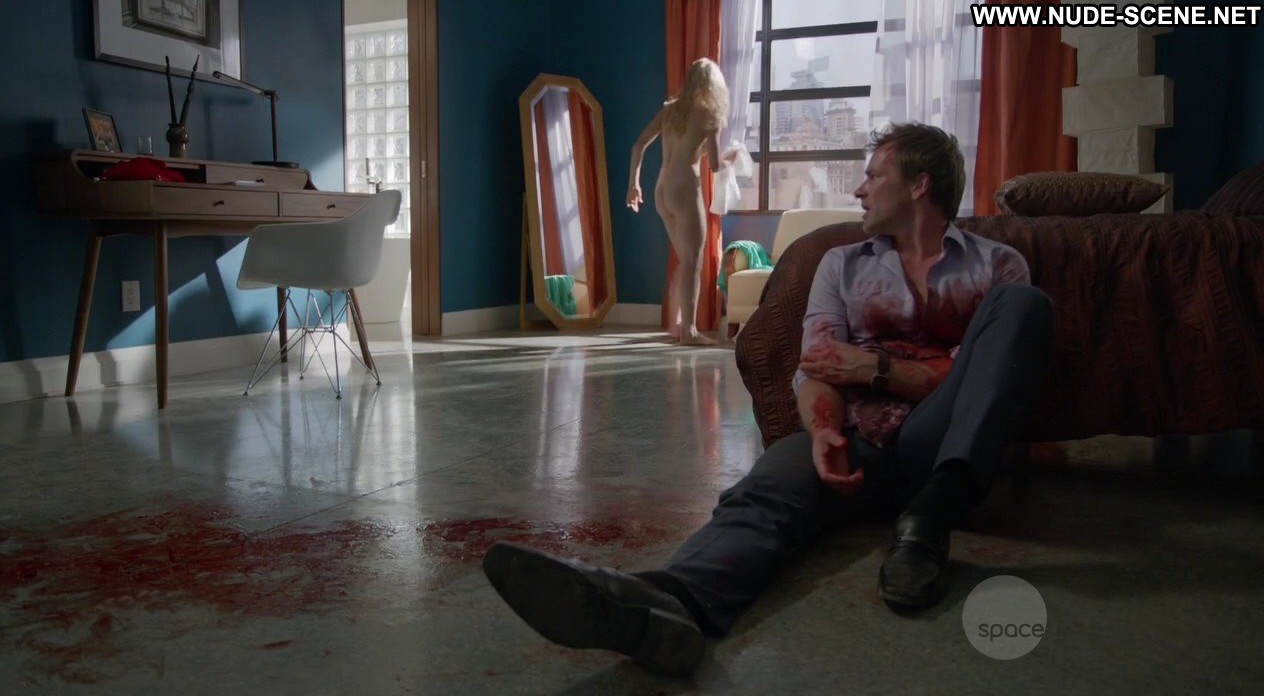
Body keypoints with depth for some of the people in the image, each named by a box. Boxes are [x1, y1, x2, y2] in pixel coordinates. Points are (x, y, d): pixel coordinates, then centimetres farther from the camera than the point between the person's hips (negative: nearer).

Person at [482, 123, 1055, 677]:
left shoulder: (996, 264, 16)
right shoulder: (842, 263, 21)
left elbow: (983, 375, 2)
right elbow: (815, 369, 6)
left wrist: (875, 368, -5)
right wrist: (824, 432, -17)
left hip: (941, 448, -1)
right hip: (856, 444, 1)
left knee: (1024, 305, -22)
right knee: (764, 493, -33)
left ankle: (929, 516, -35)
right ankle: (667, 600, -66)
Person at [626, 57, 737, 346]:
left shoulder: (670, 109, 12)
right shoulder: (708, 113, -4)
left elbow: (638, 145, 8)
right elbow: (715, 164, -7)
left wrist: (634, 183, 15)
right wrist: (730, 159, 14)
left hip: (662, 191, 7)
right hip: (685, 190, -7)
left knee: (685, 259, 18)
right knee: (693, 262, -2)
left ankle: (675, 323, 24)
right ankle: (689, 330, -3)